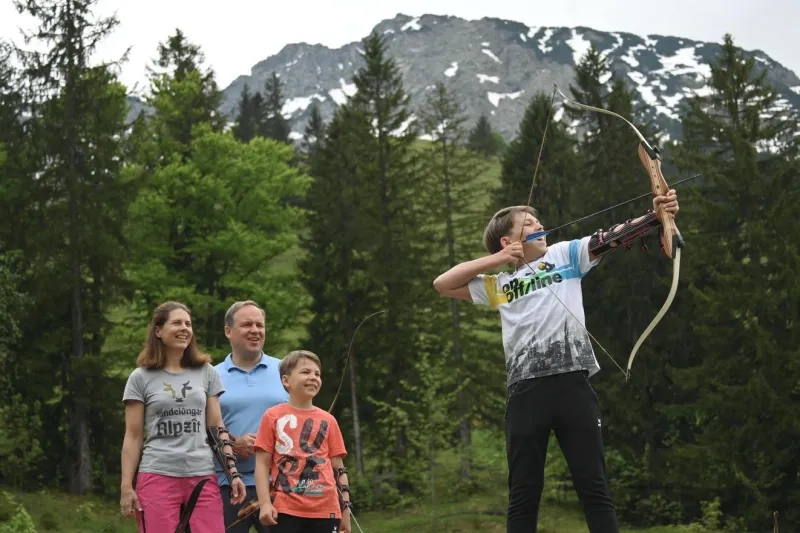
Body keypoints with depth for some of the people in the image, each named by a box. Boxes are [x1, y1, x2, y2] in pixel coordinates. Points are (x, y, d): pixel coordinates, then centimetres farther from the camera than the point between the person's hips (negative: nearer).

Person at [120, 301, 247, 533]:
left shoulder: (206, 372, 13)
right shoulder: (141, 377, 6)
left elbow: (217, 428, 13)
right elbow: (133, 437, 5)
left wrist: (233, 472, 4)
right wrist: (126, 486, -1)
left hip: (203, 477, 2)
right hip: (158, 477, -2)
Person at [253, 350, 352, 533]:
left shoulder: (327, 421, 10)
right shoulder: (273, 417, 2)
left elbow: (338, 468, 12)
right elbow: (262, 464, 0)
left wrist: (345, 507, 8)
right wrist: (264, 503, -9)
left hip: (325, 509, 3)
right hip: (285, 508, -3)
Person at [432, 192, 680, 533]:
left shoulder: (565, 255, 17)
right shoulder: (499, 285, 20)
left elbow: (611, 238, 4)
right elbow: (443, 284, 21)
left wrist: (656, 215, -12)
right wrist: (495, 259, 13)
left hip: (572, 385, -1)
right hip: (525, 392, 1)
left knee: (594, 487, 0)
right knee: (523, 494, 4)